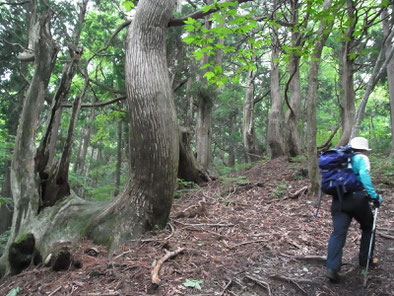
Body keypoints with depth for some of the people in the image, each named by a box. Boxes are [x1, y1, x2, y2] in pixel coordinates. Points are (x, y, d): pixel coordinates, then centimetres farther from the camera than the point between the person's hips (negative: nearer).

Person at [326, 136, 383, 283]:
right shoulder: (362, 158, 0)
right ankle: (365, 260, 31)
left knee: (338, 233, 0)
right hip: (357, 199, -4)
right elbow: (364, 174, -18)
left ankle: (332, 267, -13)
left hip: (338, 200, 4)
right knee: (368, 227, 22)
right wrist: (374, 195, -20)